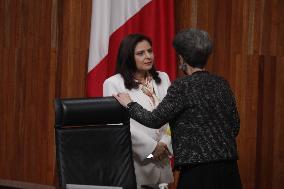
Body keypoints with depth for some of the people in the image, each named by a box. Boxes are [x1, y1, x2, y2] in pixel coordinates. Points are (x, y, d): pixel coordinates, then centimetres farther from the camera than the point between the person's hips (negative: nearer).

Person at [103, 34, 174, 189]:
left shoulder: (163, 79, 13)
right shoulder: (113, 83, -3)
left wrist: (165, 144, -8)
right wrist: (152, 147, -12)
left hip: (161, 162, 4)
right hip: (134, 161, -4)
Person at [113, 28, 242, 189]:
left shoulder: (182, 86, -10)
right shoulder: (222, 83, 8)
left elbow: (155, 120, -8)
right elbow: (235, 126, 13)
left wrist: (130, 104, 7)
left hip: (199, 170, -6)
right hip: (227, 169, 6)